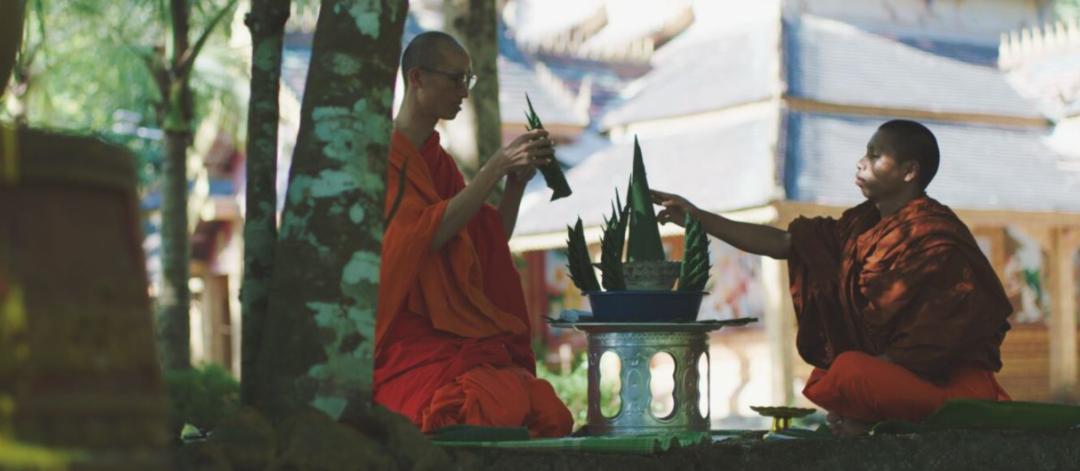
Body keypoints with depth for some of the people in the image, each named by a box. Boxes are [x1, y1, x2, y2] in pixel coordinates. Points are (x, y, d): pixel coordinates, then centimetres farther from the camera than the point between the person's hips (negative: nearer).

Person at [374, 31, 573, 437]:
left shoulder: (437, 160, 20)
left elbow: (490, 245, 16)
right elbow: (429, 234, -17)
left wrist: (517, 181, 2)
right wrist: (497, 166, -15)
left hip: (457, 338, 7)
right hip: (405, 342, -7)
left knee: (549, 413, -21)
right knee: (501, 406, -33)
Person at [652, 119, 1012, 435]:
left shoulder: (934, 236, -16)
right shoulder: (864, 225, 8)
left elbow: (928, 345, -19)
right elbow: (781, 244, 9)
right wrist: (698, 218, 4)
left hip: (950, 380, -9)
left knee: (849, 374, -31)